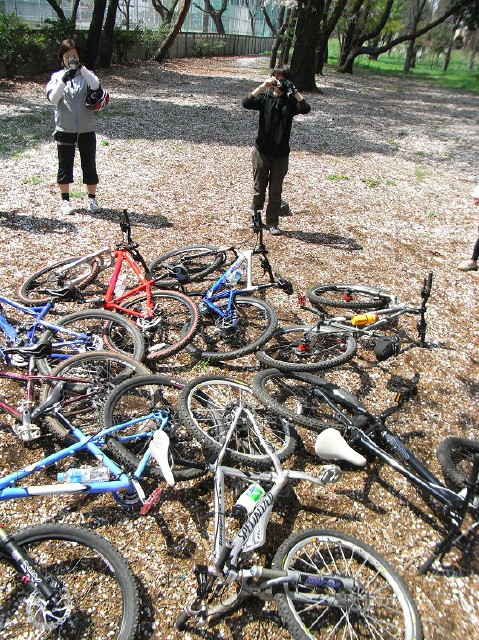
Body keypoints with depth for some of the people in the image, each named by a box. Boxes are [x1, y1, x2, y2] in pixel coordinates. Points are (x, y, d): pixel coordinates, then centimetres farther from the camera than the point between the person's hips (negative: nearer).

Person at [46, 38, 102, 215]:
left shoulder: (85, 75, 5)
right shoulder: (57, 76, 3)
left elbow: (96, 85, -17)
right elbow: (52, 98, -12)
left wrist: (81, 68, -27)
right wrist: (64, 80, -25)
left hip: (87, 130, 0)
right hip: (65, 130, 0)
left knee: (89, 164, 7)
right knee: (65, 165, 6)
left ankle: (92, 198, 21)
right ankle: (65, 200, 19)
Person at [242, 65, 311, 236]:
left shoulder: (290, 101, 1)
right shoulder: (265, 97, 0)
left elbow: (306, 109, -17)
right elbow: (247, 103, -18)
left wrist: (294, 91, -23)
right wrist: (263, 86, -25)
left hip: (281, 153, 0)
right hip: (262, 151, 0)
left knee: (276, 190, 6)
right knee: (259, 188, 10)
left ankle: (272, 222, 15)